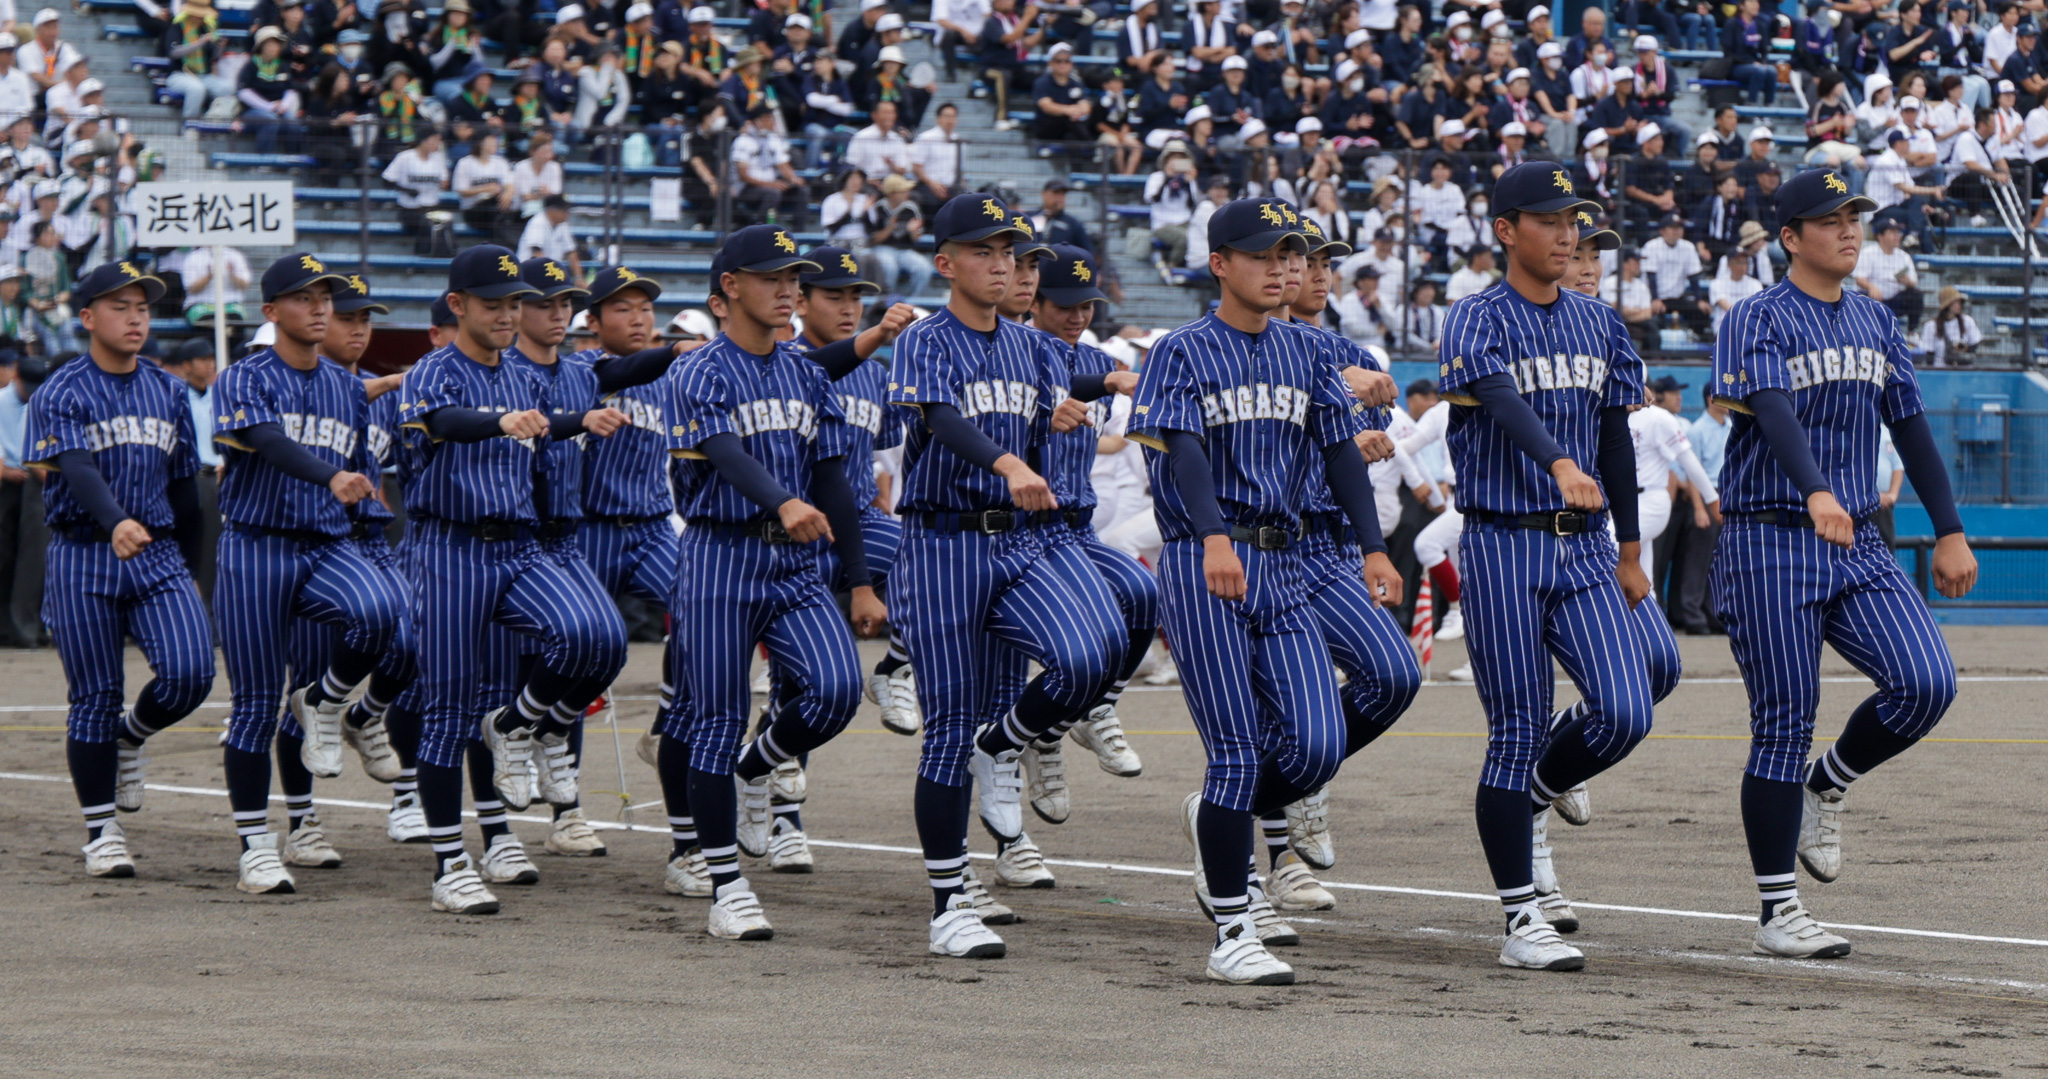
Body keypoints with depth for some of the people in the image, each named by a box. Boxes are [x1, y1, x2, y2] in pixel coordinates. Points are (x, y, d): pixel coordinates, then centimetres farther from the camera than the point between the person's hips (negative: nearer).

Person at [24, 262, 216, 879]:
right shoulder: (60, 394, -5)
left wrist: (186, 568, 19)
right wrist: (116, 523, -40)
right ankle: (101, 832, 12)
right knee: (95, 695, -1)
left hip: (158, 554, 4)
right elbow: (79, 471, -22)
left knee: (190, 670, -16)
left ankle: (132, 736, 16)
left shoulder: (169, 393, 12)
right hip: (82, 556, -4)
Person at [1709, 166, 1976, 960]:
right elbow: (1773, 414, -24)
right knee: (1785, 722, -5)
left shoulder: (1876, 323, 15)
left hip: (1860, 545, 6)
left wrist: (1949, 530, 13)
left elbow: (1911, 427, 18)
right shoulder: (1757, 322, -7)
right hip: (1769, 543, -6)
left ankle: (1824, 788, 14)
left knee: (1927, 683, -13)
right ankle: (1777, 911, 3)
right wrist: (1815, 493, -40)